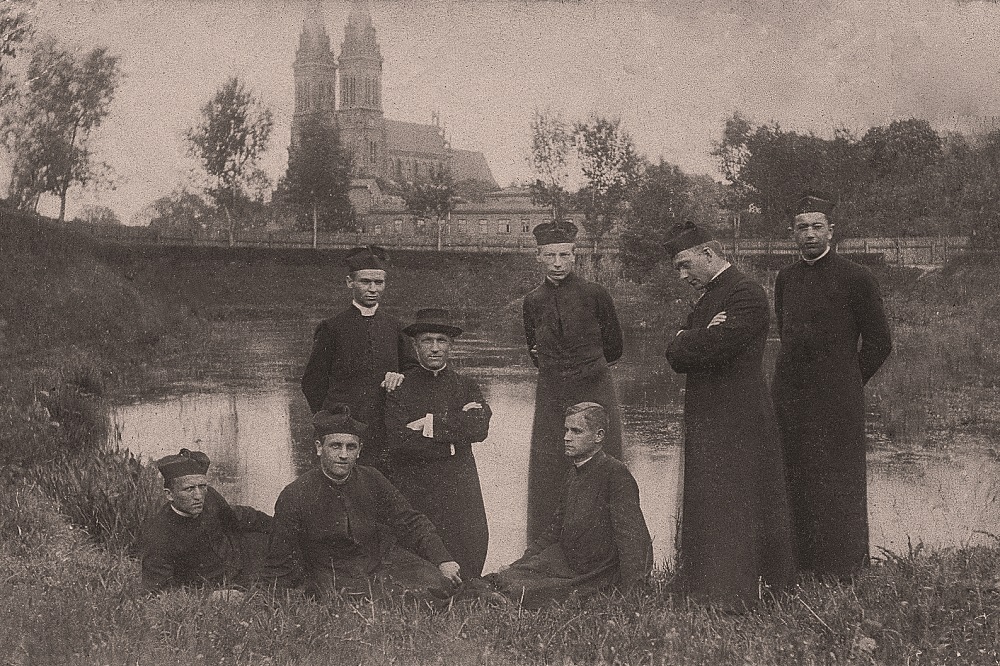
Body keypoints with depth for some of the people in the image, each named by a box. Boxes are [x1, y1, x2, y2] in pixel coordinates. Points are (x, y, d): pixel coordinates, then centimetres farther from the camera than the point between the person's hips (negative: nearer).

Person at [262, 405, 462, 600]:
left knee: (440, 584, -18)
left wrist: (443, 561, -4)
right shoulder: (294, 496, -9)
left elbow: (411, 523, 7)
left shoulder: (372, 480, 0)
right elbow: (280, 563, -2)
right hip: (332, 577, -3)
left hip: (383, 562, 3)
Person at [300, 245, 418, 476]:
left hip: (387, 435, 3)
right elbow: (312, 382, 7)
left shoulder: (394, 327, 14)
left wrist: (401, 377, -2)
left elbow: (413, 368, 21)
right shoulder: (332, 328, 4)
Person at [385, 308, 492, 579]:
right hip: (413, 493, -2)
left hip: (460, 493, 2)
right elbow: (399, 440, -10)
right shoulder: (400, 388, 4)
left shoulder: (466, 387, 12)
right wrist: (453, 442, -9)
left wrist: (431, 424, -10)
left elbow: (479, 427, -7)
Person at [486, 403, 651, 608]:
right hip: (565, 561, 8)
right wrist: (520, 563, 12)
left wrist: (628, 595, -26)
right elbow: (555, 531, 21)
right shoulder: (574, 474, 13)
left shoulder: (616, 474, -15)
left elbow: (632, 538, -20)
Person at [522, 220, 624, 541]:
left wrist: (584, 363, 9)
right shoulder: (533, 302, 6)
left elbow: (613, 349, 7)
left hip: (594, 394, -3)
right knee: (547, 477, 3)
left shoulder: (596, 295, -3)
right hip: (550, 398, 3)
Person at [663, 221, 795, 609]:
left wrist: (684, 341, -5)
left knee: (728, 505, -4)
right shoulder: (708, 297, 18)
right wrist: (700, 338, -10)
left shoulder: (745, 294, -13)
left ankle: (728, 595, 3)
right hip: (706, 421, 9)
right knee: (706, 504, 12)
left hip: (735, 421, -9)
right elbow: (676, 358, 10)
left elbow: (712, 347, -25)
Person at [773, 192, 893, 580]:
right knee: (795, 479, 7)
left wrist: (847, 384, 4)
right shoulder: (786, 279, 10)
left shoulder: (856, 279, -5)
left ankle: (842, 566, 12)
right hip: (789, 397, 5)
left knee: (837, 480, 1)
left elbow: (879, 342, 0)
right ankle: (799, 559, 17)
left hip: (836, 400, -5)